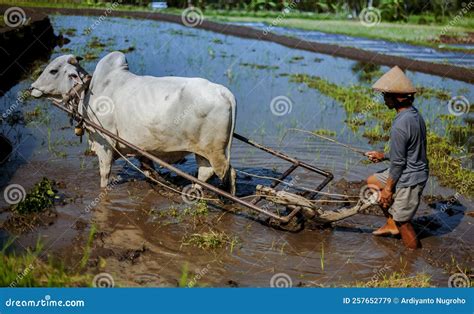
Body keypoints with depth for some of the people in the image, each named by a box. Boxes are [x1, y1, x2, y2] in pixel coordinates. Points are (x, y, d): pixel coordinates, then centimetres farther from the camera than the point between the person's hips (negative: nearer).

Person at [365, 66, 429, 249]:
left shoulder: (400, 125, -27)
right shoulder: (415, 115, 3)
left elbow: (398, 162, -22)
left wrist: (388, 189, -12)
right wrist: (383, 156, 19)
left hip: (408, 179, -10)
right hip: (416, 171, 10)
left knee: (403, 221, 4)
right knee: (372, 182, 23)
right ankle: (391, 224, 29)